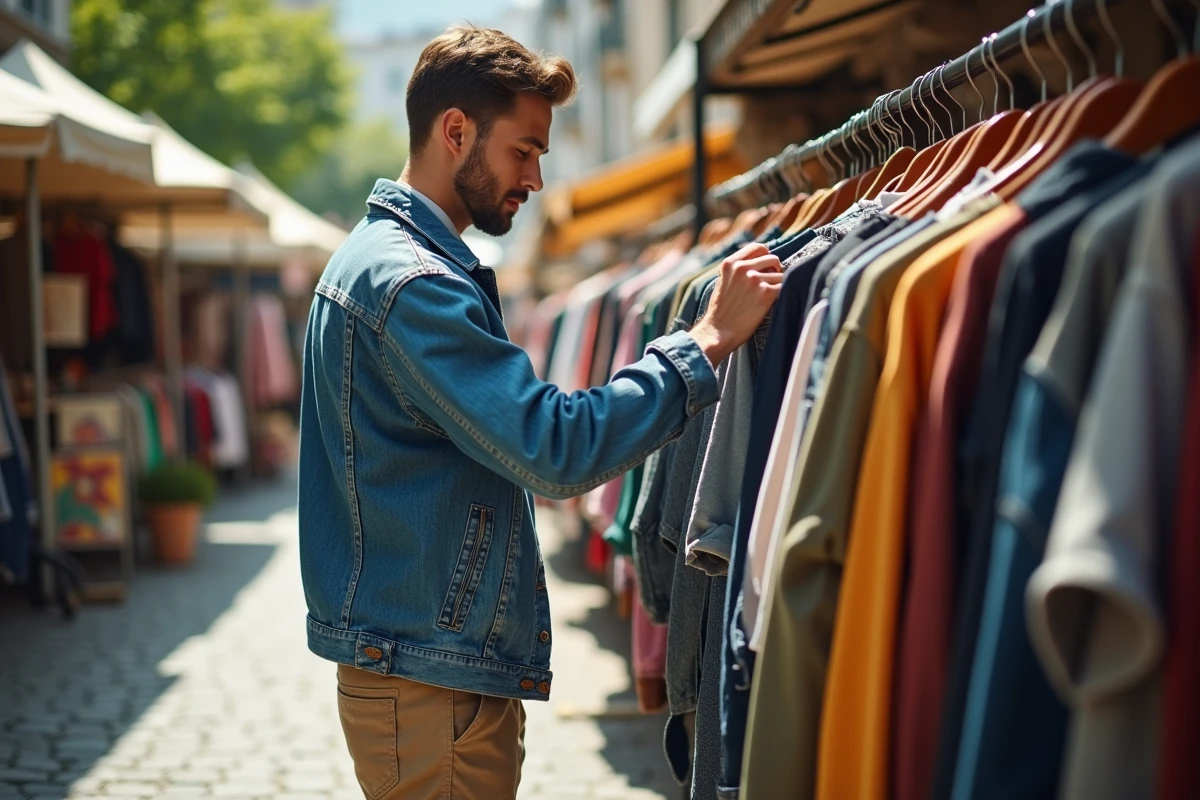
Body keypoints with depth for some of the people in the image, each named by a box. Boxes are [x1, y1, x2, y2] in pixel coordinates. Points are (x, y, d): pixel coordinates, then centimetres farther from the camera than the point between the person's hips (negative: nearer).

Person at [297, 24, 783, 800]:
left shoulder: (376, 257, 15)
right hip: (433, 681, -10)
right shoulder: (412, 282, -20)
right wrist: (708, 340, -21)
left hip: (410, 662, 10)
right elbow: (557, 449, -26)